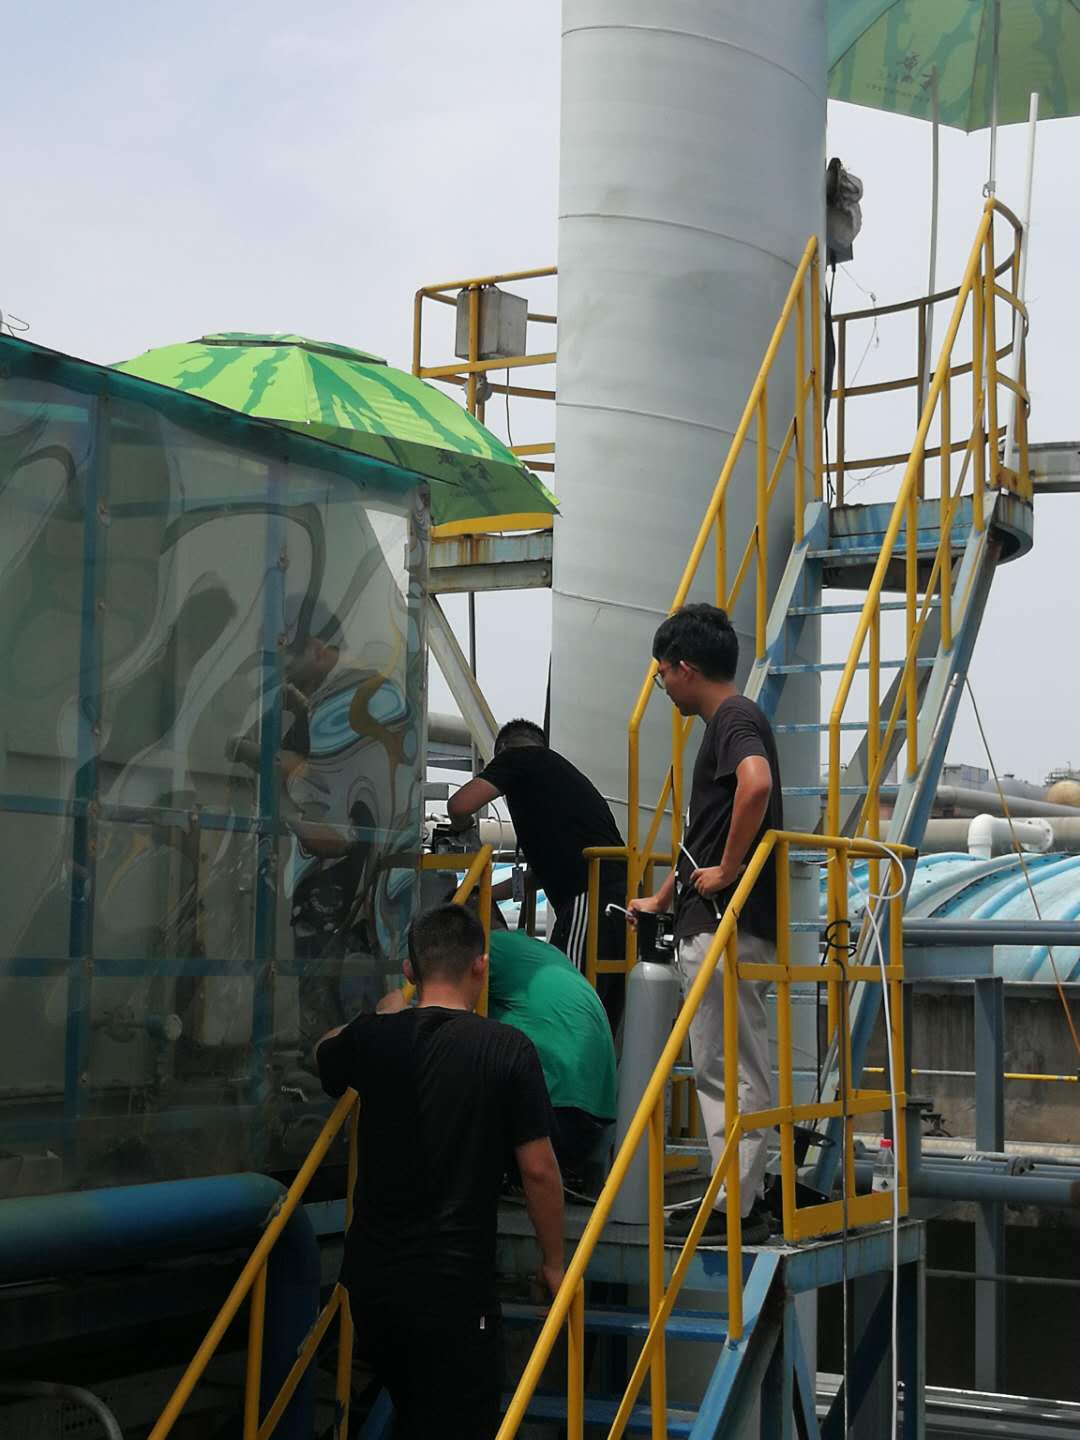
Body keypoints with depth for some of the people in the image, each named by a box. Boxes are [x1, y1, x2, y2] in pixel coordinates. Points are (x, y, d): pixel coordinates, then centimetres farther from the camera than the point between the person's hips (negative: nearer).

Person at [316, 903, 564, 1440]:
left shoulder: (371, 1038, 0)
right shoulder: (508, 1049, -11)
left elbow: (326, 1056, 25)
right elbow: (538, 1169, -8)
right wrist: (553, 1261, 6)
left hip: (370, 1277, 5)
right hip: (453, 1281, -4)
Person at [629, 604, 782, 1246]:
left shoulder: (736, 718, -11)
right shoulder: (727, 720, 21)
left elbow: (756, 783, -34)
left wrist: (728, 870, -24)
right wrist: (663, 899, 36)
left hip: (729, 926, -10)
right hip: (716, 927, 10)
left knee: (730, 1071, -5)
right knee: (730, 1070, 13)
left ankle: (738, 1209, 0)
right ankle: (740, 1194, 18)